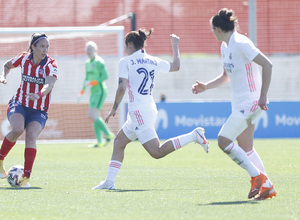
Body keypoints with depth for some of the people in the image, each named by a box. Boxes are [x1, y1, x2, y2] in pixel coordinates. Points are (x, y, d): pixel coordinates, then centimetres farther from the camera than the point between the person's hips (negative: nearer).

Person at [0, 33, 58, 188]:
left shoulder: (50, 64, -9)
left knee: (31, 136, -24)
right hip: (19, 104, 1)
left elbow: (49, 85, -27)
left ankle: (26, 177, -20)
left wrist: (39, 95, -48)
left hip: (39, 110, -1)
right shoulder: (24, 58, -1)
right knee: (17, 129, -29)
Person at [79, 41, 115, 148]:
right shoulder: (88, 63, 16)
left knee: (92, 115, -17)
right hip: (93, 92, 9)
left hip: (100, 92, -9)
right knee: (95, 117, 5)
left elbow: (105, 76, -19)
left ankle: (108, 134, -8)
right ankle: (99, 141, 6)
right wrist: (83, 89, 13)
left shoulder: (99, 62, -11)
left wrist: (94, 82, -24)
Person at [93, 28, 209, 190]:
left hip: (139, 111, -9)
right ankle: (109, 182, 11)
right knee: (119, 142, 16)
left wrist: (114, 109, -3)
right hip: (149, 109, 9)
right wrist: (175, 45, 39)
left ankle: (194, 136, -20)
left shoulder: (126, 62, -5)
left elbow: (122, 87, -13)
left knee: (157, 152, -13)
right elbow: (176, 66, 26)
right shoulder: (154, 61, 12)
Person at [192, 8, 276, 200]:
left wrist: (263, 95, -23)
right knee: (245, 148, 10)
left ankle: (257, 176, -9)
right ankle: (267, 186, 15)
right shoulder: (225, 47, 14)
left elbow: (267, 64, -21)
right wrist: (206, 87, 15)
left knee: (224, 140, -15)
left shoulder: (241, 44, -16)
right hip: (240, 103, 10)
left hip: (250, 101, -10)